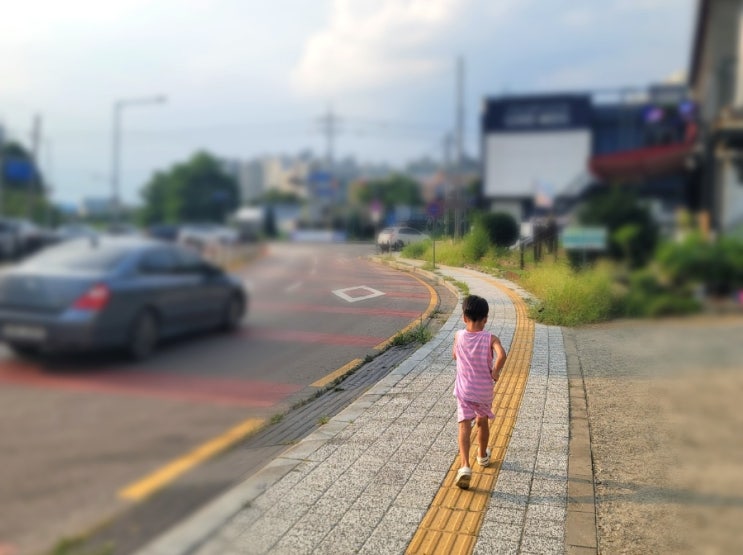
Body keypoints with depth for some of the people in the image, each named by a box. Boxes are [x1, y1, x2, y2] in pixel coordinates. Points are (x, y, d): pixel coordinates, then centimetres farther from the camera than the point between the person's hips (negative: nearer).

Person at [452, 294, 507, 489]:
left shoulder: (459, 336, -5)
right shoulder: (490, 338, -11)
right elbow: (501, 354, -30)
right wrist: (495, 372, -16)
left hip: (464, 391, 0)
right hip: (484, 391, 1)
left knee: (464, 427, -6)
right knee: (483, 422, 23)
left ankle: (465, 466, -22)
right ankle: (483, 456, 43)